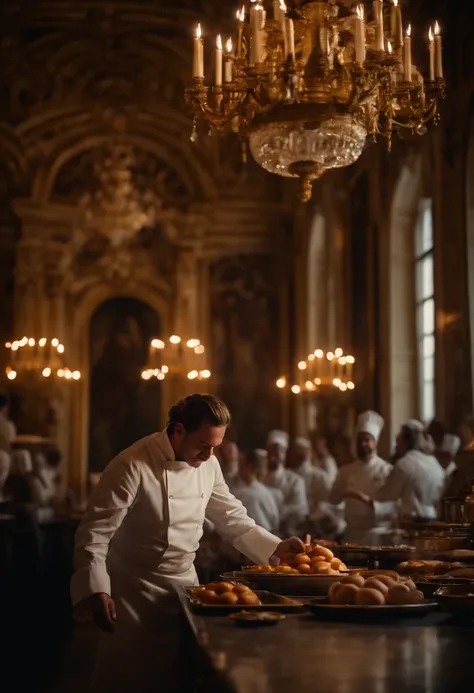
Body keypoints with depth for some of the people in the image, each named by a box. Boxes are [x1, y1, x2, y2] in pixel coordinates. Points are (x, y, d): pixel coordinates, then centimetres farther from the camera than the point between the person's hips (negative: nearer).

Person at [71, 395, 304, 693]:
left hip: (185, 584, 6)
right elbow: (95, 533, -22)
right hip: (136, 592, -6)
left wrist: (275, 547, -2)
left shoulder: (208, 464, -1)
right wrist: (96, 590, -32)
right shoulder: (134, 466, -22)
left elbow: (231, 517, 10)